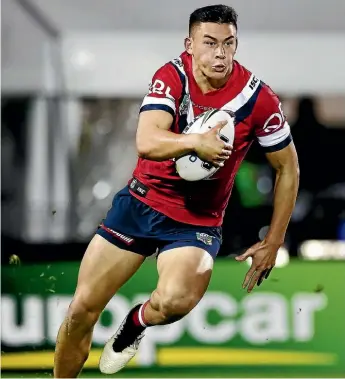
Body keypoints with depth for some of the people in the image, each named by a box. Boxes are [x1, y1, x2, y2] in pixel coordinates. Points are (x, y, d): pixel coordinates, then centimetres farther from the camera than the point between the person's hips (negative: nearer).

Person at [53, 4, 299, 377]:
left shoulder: (258, 99, -14)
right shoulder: (172, 76, -12)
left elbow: (288, 169, 0)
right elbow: (146, 142, -27)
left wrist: (273, 242, 1)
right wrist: (195, 142, -47)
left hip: (198, 222, -2)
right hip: (141, 202, 2)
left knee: (174, 300, -32)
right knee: (81, 310, -1)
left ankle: (137, 321, 4)